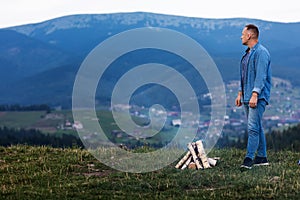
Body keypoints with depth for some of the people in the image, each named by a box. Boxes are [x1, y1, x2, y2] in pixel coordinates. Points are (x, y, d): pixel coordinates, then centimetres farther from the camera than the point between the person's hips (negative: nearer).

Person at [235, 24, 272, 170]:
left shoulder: (261, 52, -12)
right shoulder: (247, 53, 19)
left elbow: (261, 75, -19)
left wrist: (254, 95, -25)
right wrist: (240, 93, 21)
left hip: (258, 97, -10)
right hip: (247, 97, 10)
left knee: (253, 127, -15)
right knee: (256, 127, 11)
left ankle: (249, 159, -19)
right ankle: (262, 157, 16)